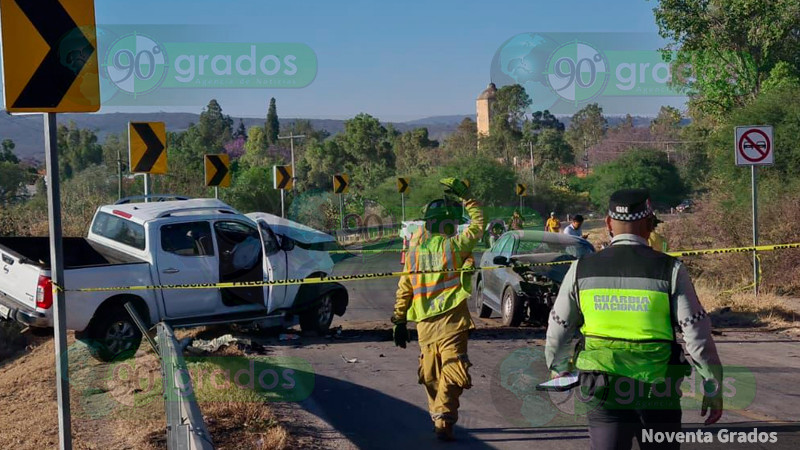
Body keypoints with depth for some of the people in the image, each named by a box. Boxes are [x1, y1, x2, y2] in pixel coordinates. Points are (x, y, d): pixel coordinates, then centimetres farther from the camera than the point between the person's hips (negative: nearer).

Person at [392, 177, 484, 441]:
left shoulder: (414, 249, 6)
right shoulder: (453, 245, -7)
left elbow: (404, 289, 8)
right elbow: (478, 224, 6)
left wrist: (400, 320, 14)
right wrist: (465, 196, 14)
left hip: (425, 323, 5)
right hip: (451, 320, -5)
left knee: (431, 374, 17)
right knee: (452, 371, -3)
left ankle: (437, 417, 28)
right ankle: (444, 421, -10)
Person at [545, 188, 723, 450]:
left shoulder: (582, 269, -1)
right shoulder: (670, 270, -8)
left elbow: (558, 331, 7)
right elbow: (697, 334, -8)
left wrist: (558, 368, 26)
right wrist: (713, 388, 3)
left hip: (602, 392, 1)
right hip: (658, 396, -1)